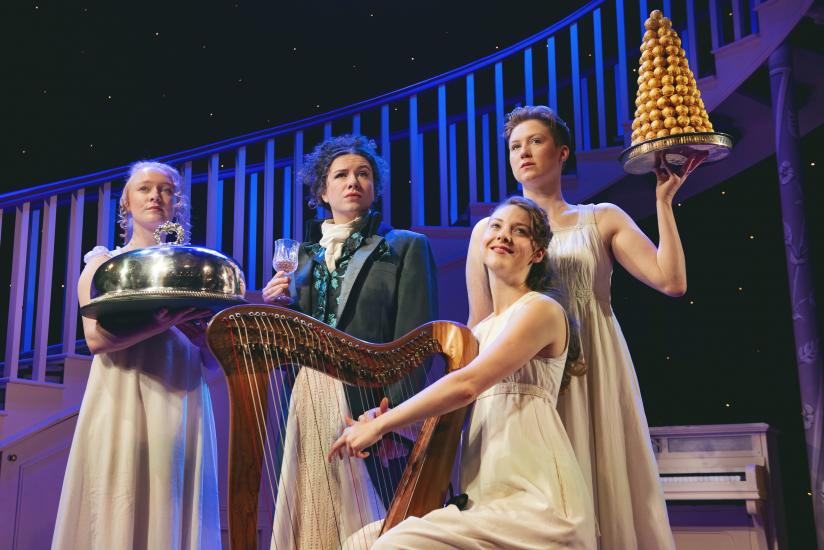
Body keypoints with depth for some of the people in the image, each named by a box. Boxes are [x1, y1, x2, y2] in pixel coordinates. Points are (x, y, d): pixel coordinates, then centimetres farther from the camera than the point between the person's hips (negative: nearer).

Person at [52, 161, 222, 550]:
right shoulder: (103, 264, 11)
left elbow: (214, 360, 10)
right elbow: (96, 338, -7)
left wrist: (201, 335, -12)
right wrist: (162, 324, -20)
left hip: (181, 407, 2)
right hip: (121, 405, -1)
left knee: (173, 515, -1)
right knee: (118, 516, -5)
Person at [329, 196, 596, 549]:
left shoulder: (541, 309, -5)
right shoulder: (479, 331, 19)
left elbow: (467, 385, -16)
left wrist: (379, 426, -11)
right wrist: (387, 429, -1)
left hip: (534, 504, -7)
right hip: (484, 501, 7)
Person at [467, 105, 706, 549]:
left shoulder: (602, 219, 8)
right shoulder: (488, 229, 9)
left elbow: (672, 281, -4)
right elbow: (478, 326, 7)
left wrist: (663, 200, -2)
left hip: (593, 378, 0)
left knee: (606, 488, 1)